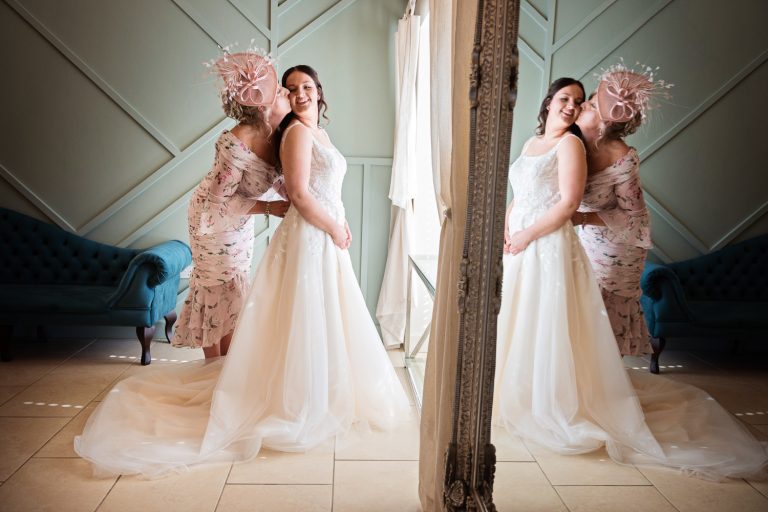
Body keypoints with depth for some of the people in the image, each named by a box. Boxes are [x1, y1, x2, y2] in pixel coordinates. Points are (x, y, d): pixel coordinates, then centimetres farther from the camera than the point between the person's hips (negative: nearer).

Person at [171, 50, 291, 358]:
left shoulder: (275, 133, -16)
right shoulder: (236, 145, -38)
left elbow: (276, 177, -2)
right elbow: (220, 200, -28)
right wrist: (269, 208, -27)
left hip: (240, 219, 7)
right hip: (214, 217, -7)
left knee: (234, 289, 18)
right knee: (218, 290, 7)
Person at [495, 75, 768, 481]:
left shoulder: (569, 143, -6)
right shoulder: (532, 142, 17)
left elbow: (568, 204, -15)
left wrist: (527, 235, -15)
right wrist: (506, 226, 2)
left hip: (549, 246, -8)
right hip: (519, 248, 8)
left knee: (548, 328, -3)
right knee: (518, 324, 15)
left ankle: (555, 407, 10)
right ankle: (521, 398, 30)